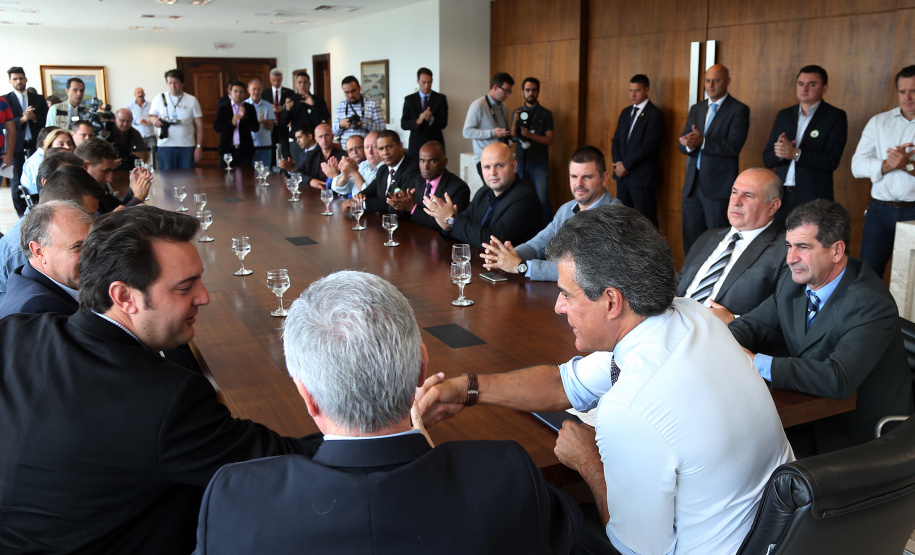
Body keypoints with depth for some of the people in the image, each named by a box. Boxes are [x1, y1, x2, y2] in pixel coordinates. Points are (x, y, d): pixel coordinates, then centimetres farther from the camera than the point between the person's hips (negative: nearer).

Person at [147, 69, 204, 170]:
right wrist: (153, 119, -10)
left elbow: (199, 125, 5)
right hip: (165, 145, 0)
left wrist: (199, 146, -5)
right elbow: (149, 116, 16)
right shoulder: (159, 99, 10)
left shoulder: (192, 100, 7)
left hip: (187, 146, 0)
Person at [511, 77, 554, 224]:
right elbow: (513, 138, 6)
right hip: (520, 161, 3)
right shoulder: (517, 113, 12)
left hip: (539, 163, -3)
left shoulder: (545, 114, 3)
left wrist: (530, 135, -17)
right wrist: (515, 122, -11)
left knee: (543, 199, -11)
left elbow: (549, 141, -3)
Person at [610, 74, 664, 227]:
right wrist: (618, 163, -3)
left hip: (642, 177, -7)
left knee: (646, 220, -4)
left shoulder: (655, 114, -8)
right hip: (622, 174, 7)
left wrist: (626, 165, -14)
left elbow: (648, 145, -16)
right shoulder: (625, 112, 16)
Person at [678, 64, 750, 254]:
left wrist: (702, 142, -26)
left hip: (719, 186, -6)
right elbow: (683, 143, 10)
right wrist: (689, 145, -14)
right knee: (690, 238, 10)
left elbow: (734, 146, -16)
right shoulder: (696, 109, 15)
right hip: (693, 184, 6)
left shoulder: (739, 110, -5)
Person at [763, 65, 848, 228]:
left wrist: (795, 153, -20)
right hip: (781, 196, 4)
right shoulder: (784, 115, 13)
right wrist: (779, 153, -12)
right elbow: (767, 160, 10)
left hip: (814, 198, -4)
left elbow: (831, 161, -10)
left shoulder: (835, 117, 0)